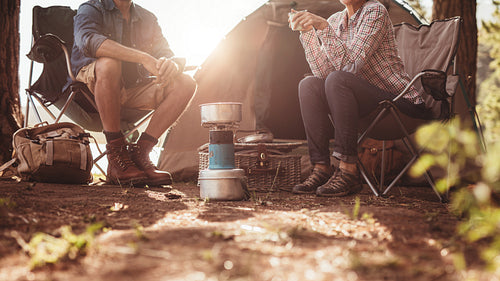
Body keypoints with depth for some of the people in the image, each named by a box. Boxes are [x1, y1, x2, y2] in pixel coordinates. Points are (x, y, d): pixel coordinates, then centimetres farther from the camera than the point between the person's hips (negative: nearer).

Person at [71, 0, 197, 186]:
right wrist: (144, 57, -36)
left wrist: (171, 65, -26)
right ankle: (116, 156, -30)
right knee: (109, 63, -37)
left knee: (186, 84, -13)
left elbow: (169, 56, 4)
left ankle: (139, 152, -20)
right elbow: (88, 41, -27)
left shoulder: (147, 19, 12)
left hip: (133, 90, 5)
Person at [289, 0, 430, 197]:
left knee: (337, 80, -28)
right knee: (309, 85, -8)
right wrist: (308, 30, -11)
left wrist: (323, 26, -27)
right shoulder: (335, 21, 8)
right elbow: (323, 72, -5)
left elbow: (351, 64, -25)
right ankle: (321, 169, -13)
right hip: (366, 103, 7)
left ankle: (348, 171, -28)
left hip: (399, 101, -7)